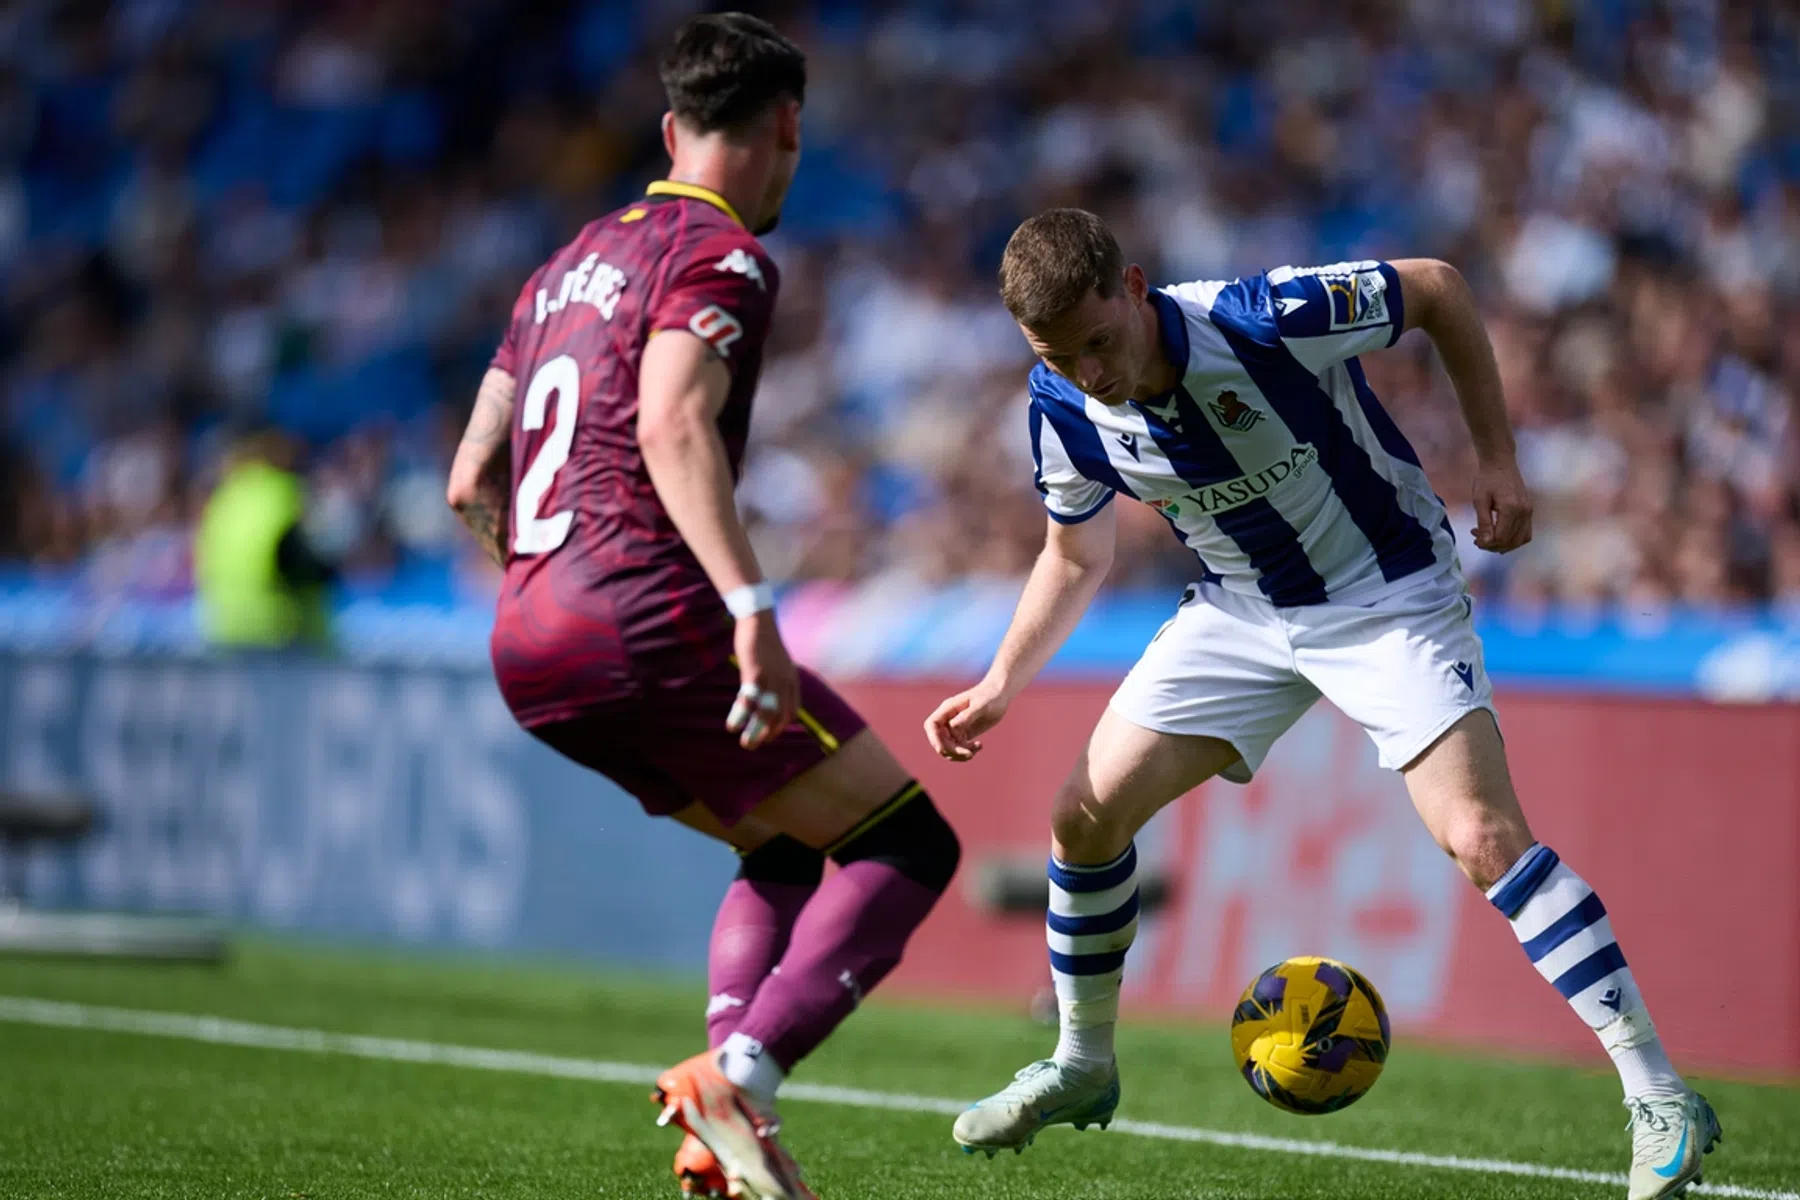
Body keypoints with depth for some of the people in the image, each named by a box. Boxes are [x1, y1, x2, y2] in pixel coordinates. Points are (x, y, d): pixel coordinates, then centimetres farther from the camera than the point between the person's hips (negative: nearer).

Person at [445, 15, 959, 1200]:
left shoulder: (570, 263, 23)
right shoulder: (723, 255, -2)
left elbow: (472, 480, 23)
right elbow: (674, 424, -21)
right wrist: (752, 607, -29)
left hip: (525, 651, 9)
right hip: (642, 617, -9)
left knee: (784, 853, 23)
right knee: (910, 844, -1)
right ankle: (737, 1074, -20)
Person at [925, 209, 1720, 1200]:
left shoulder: (1267, 320, -30)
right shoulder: (1065, 410, -12)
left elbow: (1436, 290, -13)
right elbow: (1076, 559, 9)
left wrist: (1495, 459, -15)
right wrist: (1001, 684, 1)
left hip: (1389, 592, -6)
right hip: (1238, 613, 6)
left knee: (1482, 836, -22)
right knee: (1085, 813, -1)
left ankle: (1660, 1100, -18)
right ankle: (1081, 1068, 23)